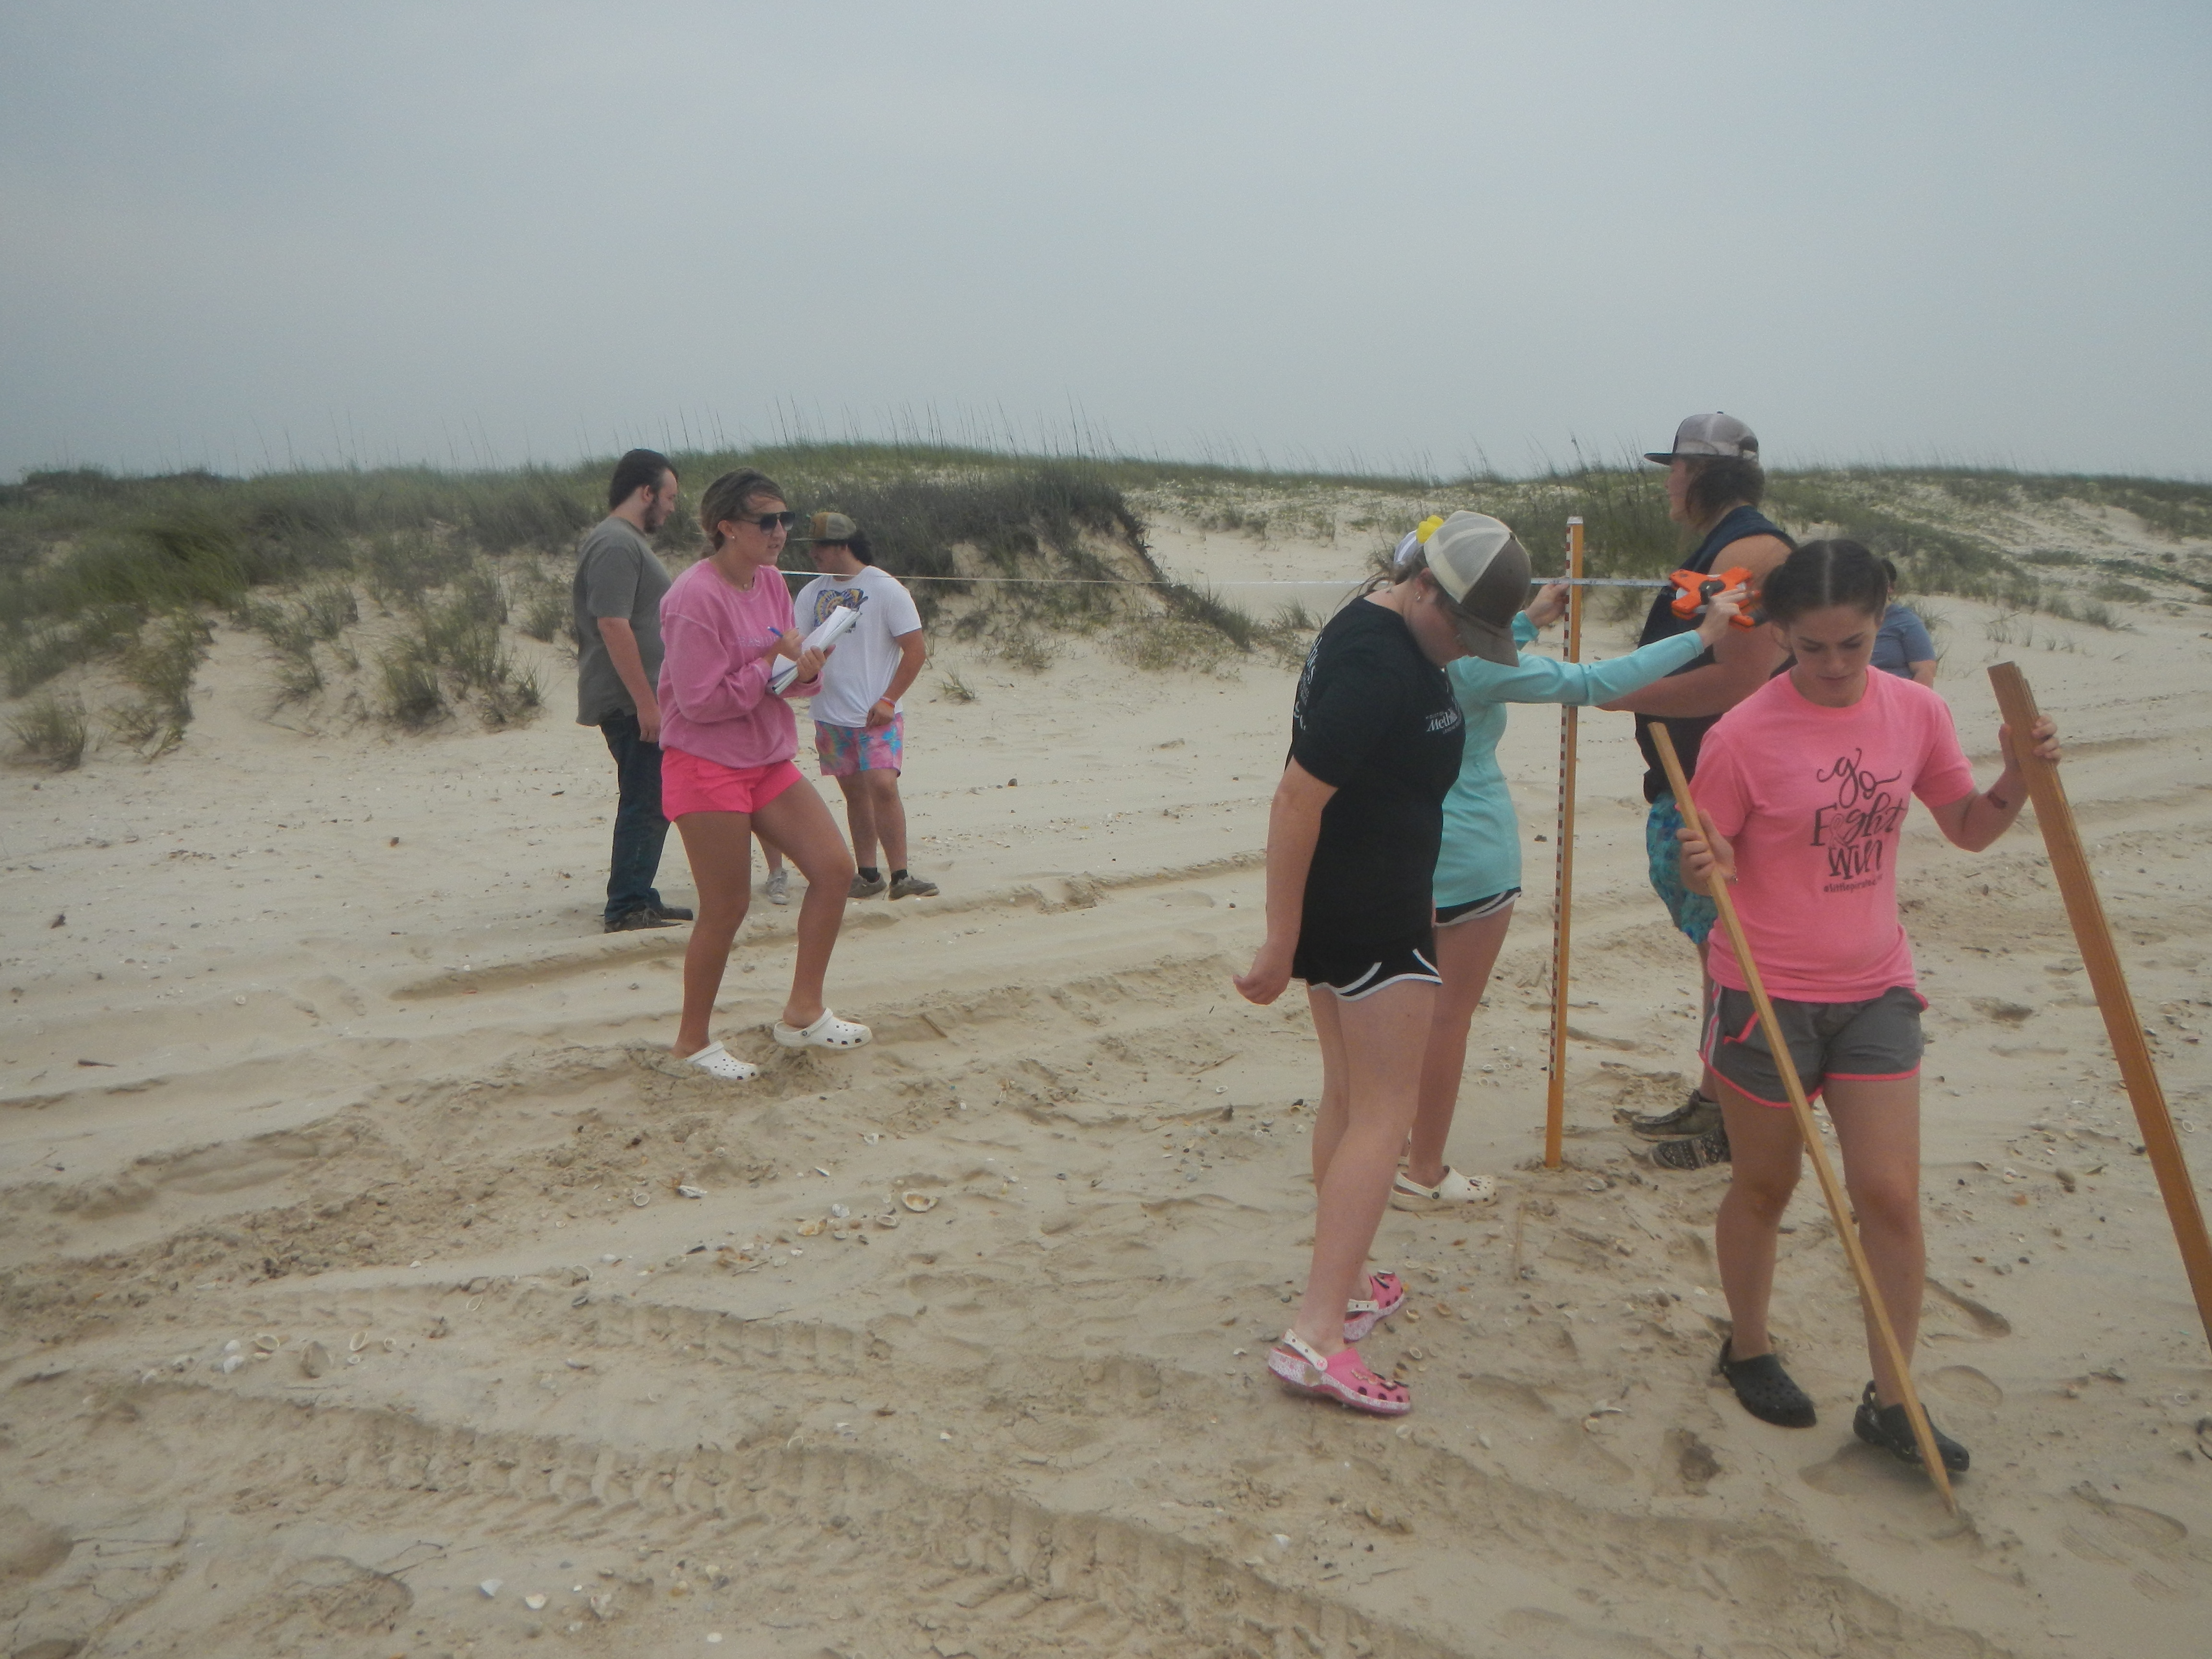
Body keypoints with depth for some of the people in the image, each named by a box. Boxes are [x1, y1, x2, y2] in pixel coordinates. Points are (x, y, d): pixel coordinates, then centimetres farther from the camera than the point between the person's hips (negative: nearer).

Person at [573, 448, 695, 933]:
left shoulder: (630, 542, 19)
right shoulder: (614, 544, -15)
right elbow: (613, 626, -22)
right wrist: (646, 702, -24)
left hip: (642, 701, 10)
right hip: (631, 704, -10)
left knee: (650, 804, 14)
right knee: (644, 805, -7)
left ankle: (639, 899, 21)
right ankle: (627, 908, -2)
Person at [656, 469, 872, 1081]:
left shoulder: (772, 583, 6)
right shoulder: (696, 597, -18)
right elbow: (699, 701, -20)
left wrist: (806, 671, -11)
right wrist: (774, 666, -18)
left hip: (769, 760, 8)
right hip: (708, 767, -8)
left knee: (835, 868, 1)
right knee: (726, 908, -2)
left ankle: (803, 1013, 14)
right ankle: (693, 1040, 17)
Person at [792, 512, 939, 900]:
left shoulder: (887, 589, -5)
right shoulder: (812, 593, 10)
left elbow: (915, 650, -6)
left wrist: (888, 700, -12)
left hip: (878, 716, -5)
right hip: (831, 716, 5)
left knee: (883, 786, -16)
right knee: (855, 792, 9)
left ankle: (900, 875, -11)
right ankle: (867, 874, 15)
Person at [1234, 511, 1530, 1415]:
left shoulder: (1381, 622, 9)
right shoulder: (1378, 669, -24)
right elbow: (1297, 799, -27)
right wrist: (1279, 944, -24)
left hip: (1333, 906, 10)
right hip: (1371, 921, -10)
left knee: (1348, 1097, 19)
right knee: (1383, 1115, -6)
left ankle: (1342, 1286, 31)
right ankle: (1317, 1336, -7)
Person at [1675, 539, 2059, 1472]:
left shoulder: (1915, 712, 0)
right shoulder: (1743, 736, -13)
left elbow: (1968, 830, 11)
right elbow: (1713, 866, -7)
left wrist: (2019, 776, -8)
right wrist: (1699, 867, -30)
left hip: (1875, 991, 4)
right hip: (1765, 997, -3)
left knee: (1890, 1194, 1)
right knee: (1765, 1186, 12)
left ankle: (1890, 1402, 16)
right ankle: (1747, 1349, 36)